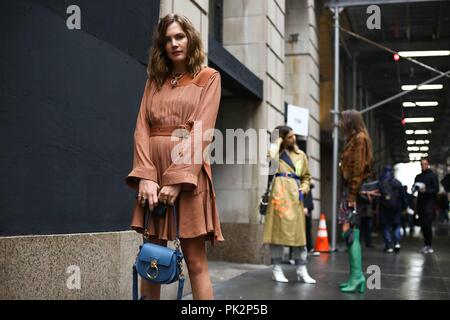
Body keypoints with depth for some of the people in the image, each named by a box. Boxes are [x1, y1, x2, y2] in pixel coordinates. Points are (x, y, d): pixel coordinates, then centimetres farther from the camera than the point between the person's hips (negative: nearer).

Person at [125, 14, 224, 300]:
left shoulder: (209, 78, 6)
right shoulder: (155, 81, 18)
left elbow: (201, 131, -6)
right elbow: (142, 128, 6)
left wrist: (176, 179, -17)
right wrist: (146, 175, -10)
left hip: (189, 173, -4)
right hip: (153, 172, 4)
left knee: (195, 260, -5)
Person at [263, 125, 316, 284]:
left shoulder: (301, 155, 18)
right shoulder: (277, 153, 8)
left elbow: (306, 176, 25)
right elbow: (271, 158, -17)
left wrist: (304, 188, 5)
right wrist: (277, 141, -4)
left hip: (295, 195, 4)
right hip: (280, 192, -4)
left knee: (299, 231, 2)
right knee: (278, 229, -4)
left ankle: (302, 270, 7)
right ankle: (277, 269, 2)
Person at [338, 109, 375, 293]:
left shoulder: (360, 138, -7)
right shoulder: (353, 139, 21)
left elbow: (358, 169, -15)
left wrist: (353, 195, -19)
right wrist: (348, 195, 16)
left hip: (353, 191, -9)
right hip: (348, 190, 9)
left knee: (350, 233, -13)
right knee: (350, 234, 7)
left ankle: (357, 277, -13)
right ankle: (355, 277, 9)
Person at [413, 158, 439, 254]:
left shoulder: (433, 175, 0)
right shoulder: (418, 176, 17)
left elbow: (436, 189, -6)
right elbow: (414, 187, 22)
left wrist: (426, 190, -20)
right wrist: (415, 188, -1)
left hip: (429, 202, -6)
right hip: (420, 202, 6)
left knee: (427, 224, -12)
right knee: (422, 224, 6)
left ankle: (428, 245, -9)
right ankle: (426, 243, 15)